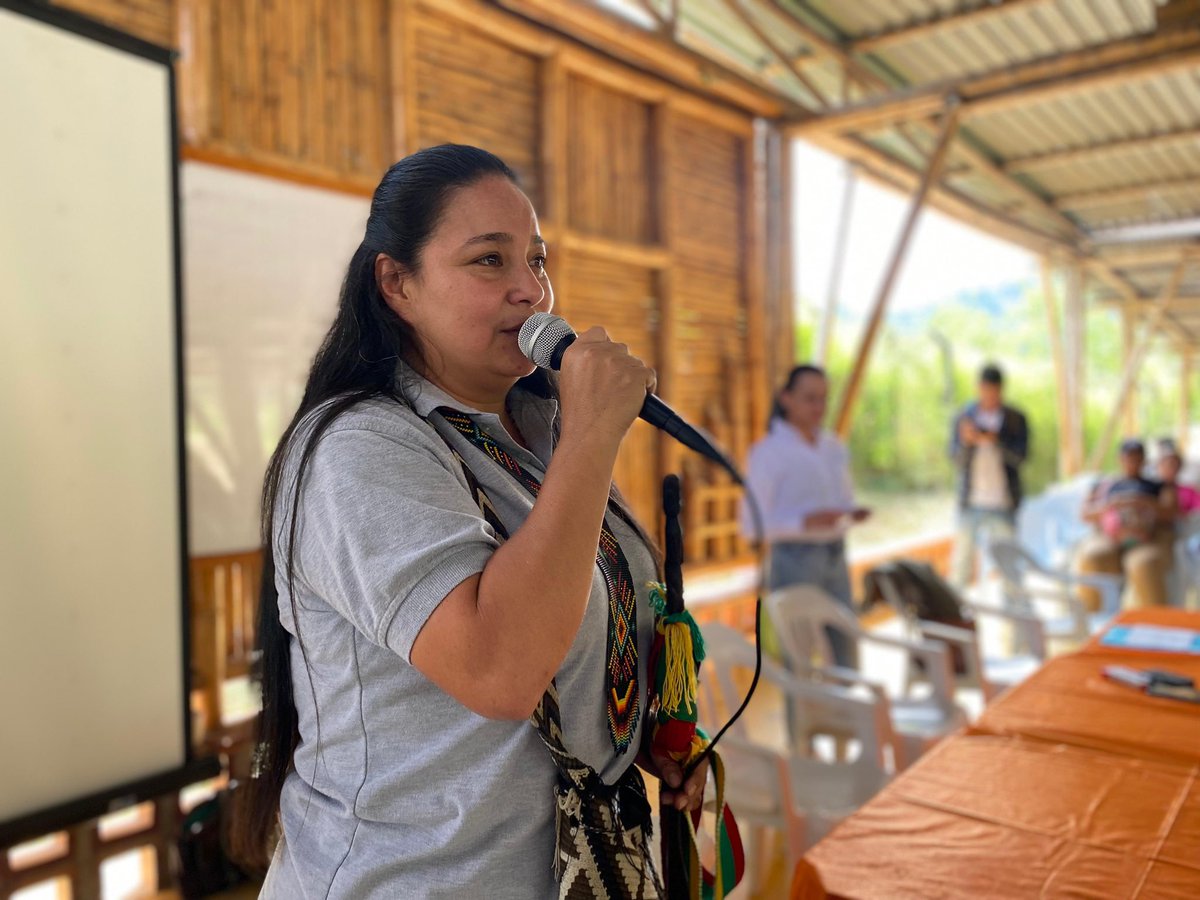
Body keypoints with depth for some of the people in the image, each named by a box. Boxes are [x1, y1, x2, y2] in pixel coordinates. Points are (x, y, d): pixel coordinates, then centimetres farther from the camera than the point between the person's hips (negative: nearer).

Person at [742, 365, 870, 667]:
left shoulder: (835, 448, 10)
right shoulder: (768, 451, -9)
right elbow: (752, 525, -13)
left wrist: (854, 513, -5)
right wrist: (805, 522, -26)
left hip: (835, 559, 6)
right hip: (794, 561, -6)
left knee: (844, 652, 9)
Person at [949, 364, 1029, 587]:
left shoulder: (1015, 419, 4)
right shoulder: (964, 416, 4)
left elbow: (1020, 456, -7)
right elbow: (956, 459, 1)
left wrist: (995, 441, -24)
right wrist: (967, 441, -20)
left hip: (1003, 502, 0)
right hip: (971, 501, 0)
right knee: (962, 556, 0)